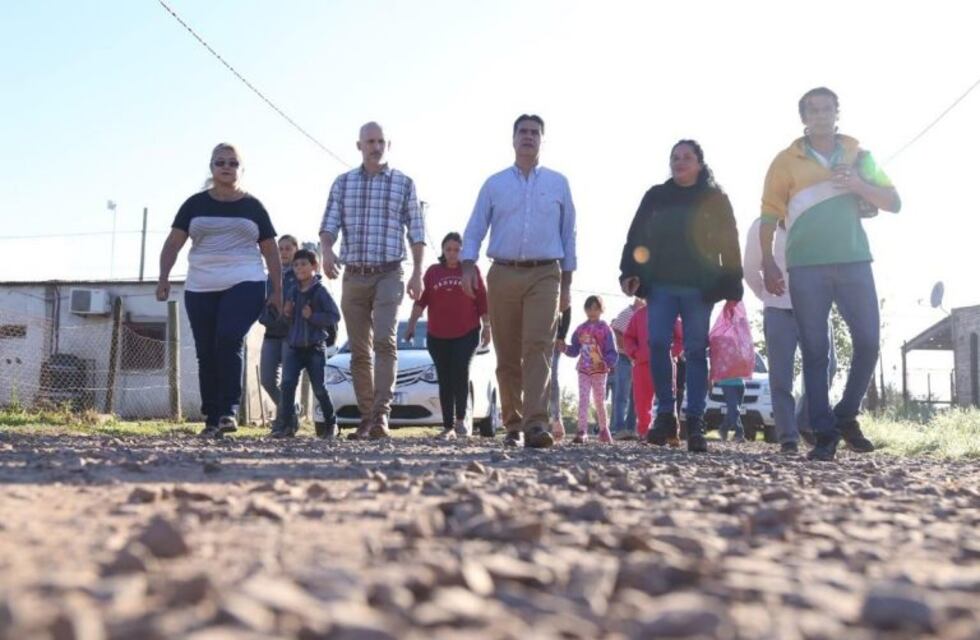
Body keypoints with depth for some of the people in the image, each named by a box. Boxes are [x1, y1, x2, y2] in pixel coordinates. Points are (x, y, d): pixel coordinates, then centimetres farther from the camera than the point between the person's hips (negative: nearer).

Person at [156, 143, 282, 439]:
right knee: (206, 354, 3)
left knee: (229, 340, -23)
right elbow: (174, 242, 4)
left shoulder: (253, 206, 8)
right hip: (200, 289, 3)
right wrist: (163, 277, -10)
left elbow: (270, 250, 11)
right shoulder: (195, 204, 9)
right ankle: (211, 419, 10)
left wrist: (277, 291, 7)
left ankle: (228, 411, -19)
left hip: (245, 285, -2)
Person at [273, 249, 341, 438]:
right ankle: (286, 425, -9)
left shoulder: (320, 291, -7)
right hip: (294, 346, 4)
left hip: (315, 347, -4)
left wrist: (312, 316, -20)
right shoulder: (292, 292, 9)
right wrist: (286, 314, 0)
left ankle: (330, 423, 20)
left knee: (319, 388, 3)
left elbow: (334, 316, -11)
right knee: (288, 384, -10)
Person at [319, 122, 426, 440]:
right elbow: (329, 224, 2)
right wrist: (327, 250, -19)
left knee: (385, 341, -20)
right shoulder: (343, 183, 10)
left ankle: (381, 414, -24)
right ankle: (366, 418, 11)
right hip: (353, 276, 3)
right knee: (359, 351, 5)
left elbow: (416, 231, 5)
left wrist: (418, 272, -4)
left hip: (389, 274, -3)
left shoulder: (403, 183, 6)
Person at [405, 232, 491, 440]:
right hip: (437, 336, 2)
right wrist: (411, 325, -4)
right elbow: (421, 300, 3)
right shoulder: (433, 272, 9)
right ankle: (448, 427, 6)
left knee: (460, 373, -15)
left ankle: (461, 419, 0)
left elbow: (482, 301, 5)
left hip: (467, 333, -2)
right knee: (445, 381, 3)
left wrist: (487, 327, 3)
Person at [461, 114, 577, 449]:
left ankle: (535, 424, -27)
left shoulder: (558, 184, 12)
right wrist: (468, 265, -8)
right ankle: (513, 425, 11)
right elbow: (475, 229, 9)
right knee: (507, 355, 3)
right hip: (503, 274, 1)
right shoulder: (494, 184, 12)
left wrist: (567, 283, 10)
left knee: (538, 347, -18)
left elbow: (568, 234, 14)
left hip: (544, 275, -1)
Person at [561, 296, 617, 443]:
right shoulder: (580, 329, 7)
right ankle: (582, 431, -14)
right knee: (583, 400, -8)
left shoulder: (605, 329, -4)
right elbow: (574, 350, 9)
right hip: (583, 370, 3)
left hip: (600, 371, -3)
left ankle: (604, 429, 25)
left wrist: (607, 362, -26)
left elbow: (612, 352, -8)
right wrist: (564, 348, -10)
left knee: (599, 401, 8)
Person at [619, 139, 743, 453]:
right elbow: (636, 236, 10)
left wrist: (732, 288, -3)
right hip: (660, 284, 2)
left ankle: (695, 423, -3)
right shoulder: (655, 196, 15)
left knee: (696, 351, -3)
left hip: (699, 287, -2)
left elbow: (729, 244, 5)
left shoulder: (715, 199, 10)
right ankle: (665, 415, -1)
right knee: (657, 345, -10)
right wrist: (629, 272, -4)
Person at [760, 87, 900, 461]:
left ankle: (846, 416, 17)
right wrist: (767, 264, -5)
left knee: (868, 342, -3)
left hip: (854, 262, 2)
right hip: (806, 266, -2)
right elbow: (769, 215, 5)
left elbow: (894, 203, 11)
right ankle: (825, 433, -1)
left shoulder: (859, 156, 14)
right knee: (815, 350, -3)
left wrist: (858, 185, -7)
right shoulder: (787, 161, 8)